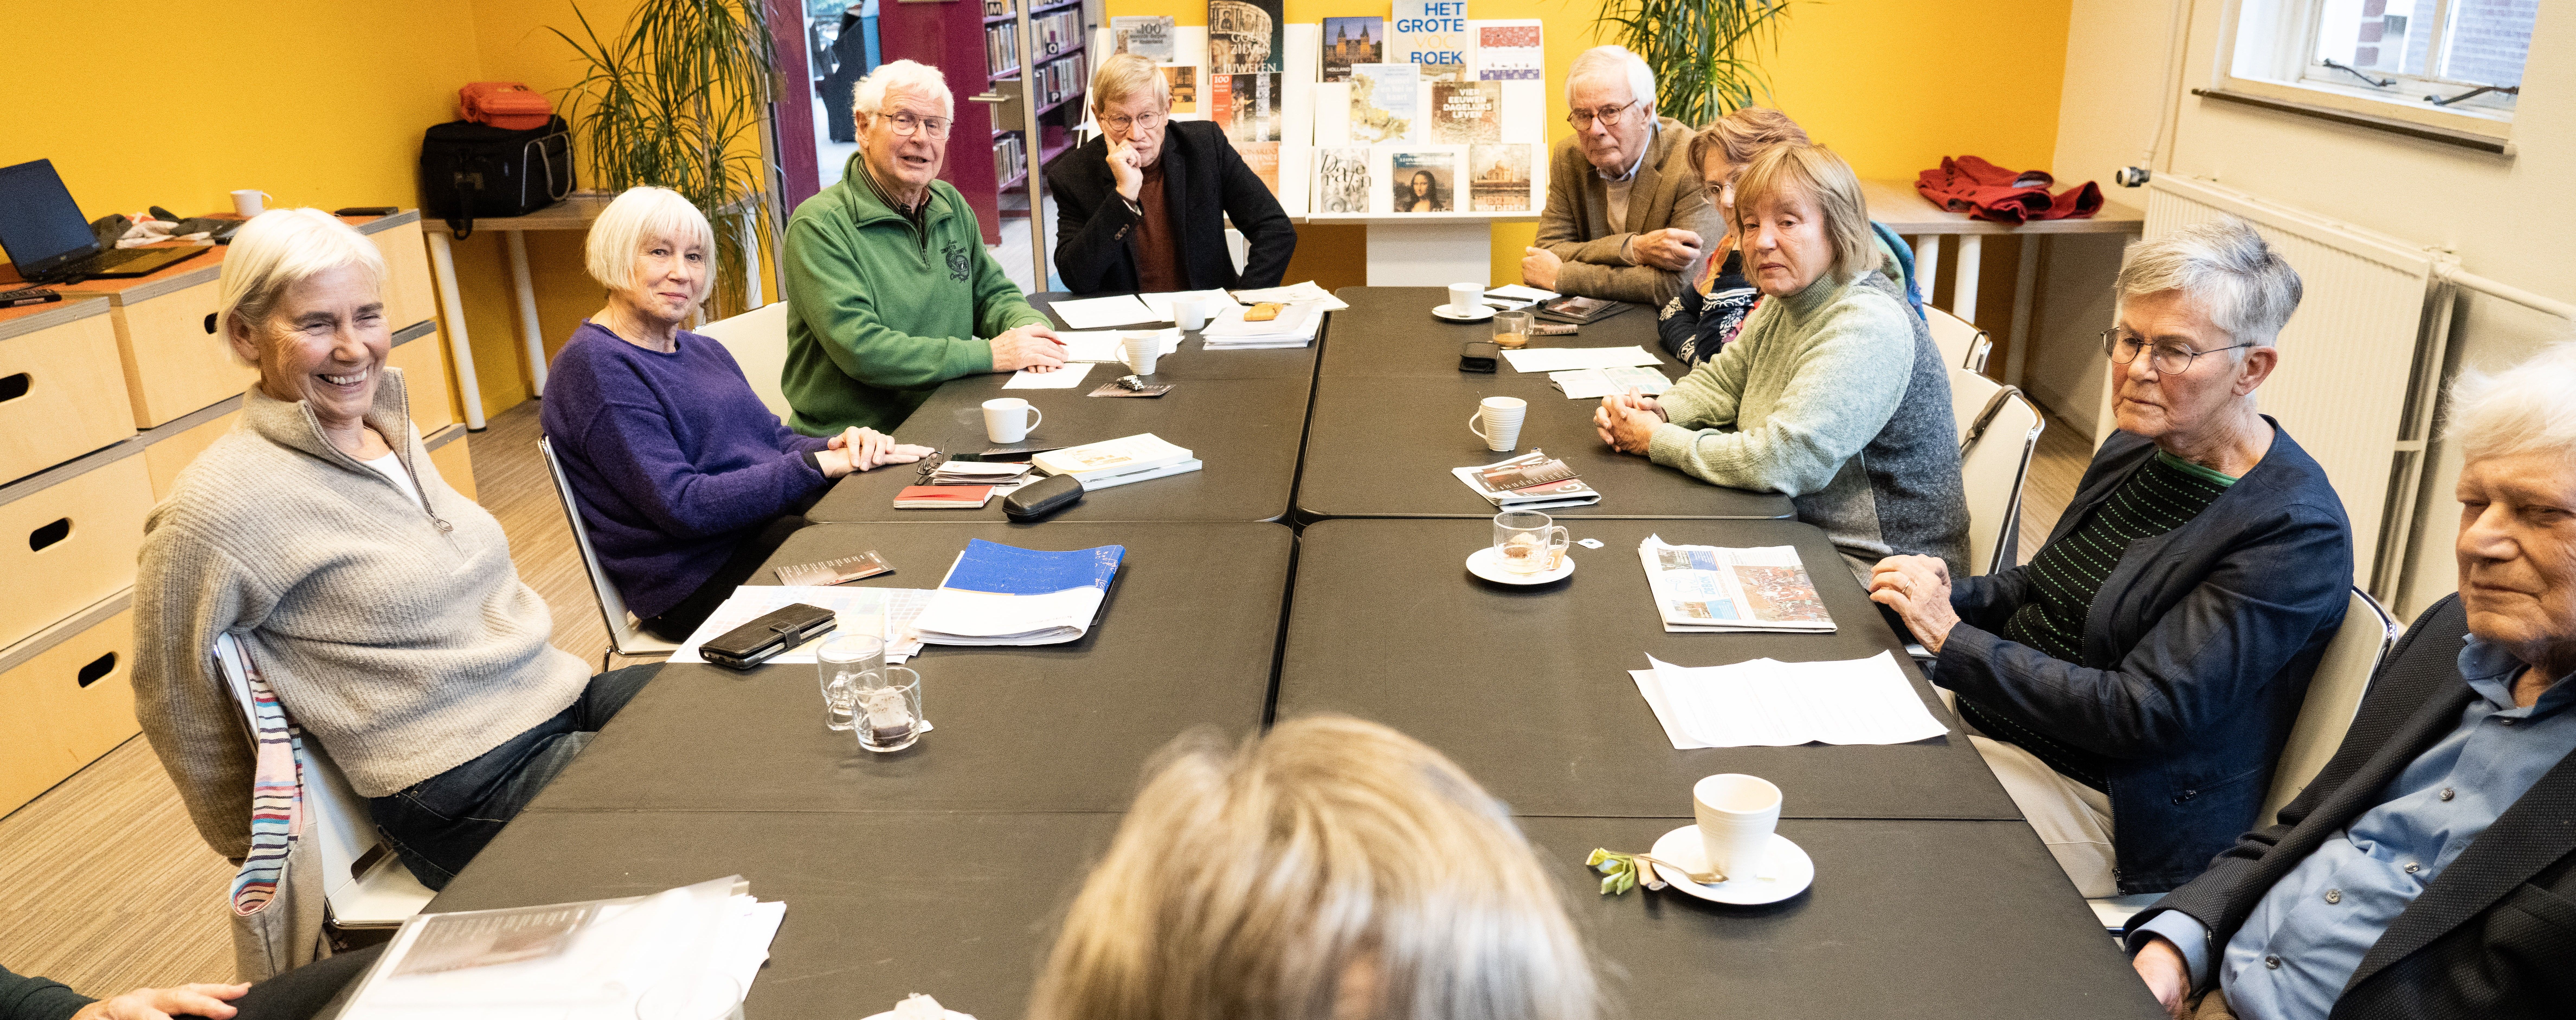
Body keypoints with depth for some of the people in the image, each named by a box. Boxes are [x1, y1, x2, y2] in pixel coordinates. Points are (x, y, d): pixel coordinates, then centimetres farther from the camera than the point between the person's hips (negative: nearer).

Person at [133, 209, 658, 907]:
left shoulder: (393, 429, 10)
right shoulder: (223, 504, -12)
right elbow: (172, 697, -1)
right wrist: (256, 846, 9)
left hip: (568, 697, 8)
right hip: (471, 790, -8)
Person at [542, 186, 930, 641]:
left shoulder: (704, 351, 19)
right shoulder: (593, 366, -10)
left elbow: (773, 439, 17)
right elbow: (683, 507, -18)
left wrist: (835, 446, -7)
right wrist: (819, 465, -18)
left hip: (774, 526, 8)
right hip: (700, 581, -8)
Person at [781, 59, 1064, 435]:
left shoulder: (952, 206, 13)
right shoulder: (819, 225, -11)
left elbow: (993, 293, 20)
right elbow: (861, 349, -20)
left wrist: (1029, 327, -5)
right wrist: (989, 355, -19)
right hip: (850, 444, -7)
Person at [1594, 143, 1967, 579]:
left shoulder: (1868, 330, -24)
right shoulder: (1785, 303, 5)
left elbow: (1777, 461, -29)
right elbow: (1720, 380, 18)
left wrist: (1656, 441, -18)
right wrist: (1656, 412, -4)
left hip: (1865, 570, -8)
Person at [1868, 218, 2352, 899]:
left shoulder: (2298, 532, -19)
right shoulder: (2135, 450, 6)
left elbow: (2143, 711, -24)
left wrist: (1954, 640, -22)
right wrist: (1951, 594, -3)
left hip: (2108, 808, -8)